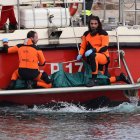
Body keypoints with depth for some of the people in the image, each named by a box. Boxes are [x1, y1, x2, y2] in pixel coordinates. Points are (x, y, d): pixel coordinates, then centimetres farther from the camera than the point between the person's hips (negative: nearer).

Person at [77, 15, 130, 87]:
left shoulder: (103, 33, -7)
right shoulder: (86, 34, 7)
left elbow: (105, 47, -16)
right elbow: (83, 46, 12)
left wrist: (93, 50, -30)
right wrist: (80, 54, -9)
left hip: (103, 56, -6)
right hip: (93, 60, 6)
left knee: (93, 55, -41)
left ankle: (94, 80, -40)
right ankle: (119, 77, 23)